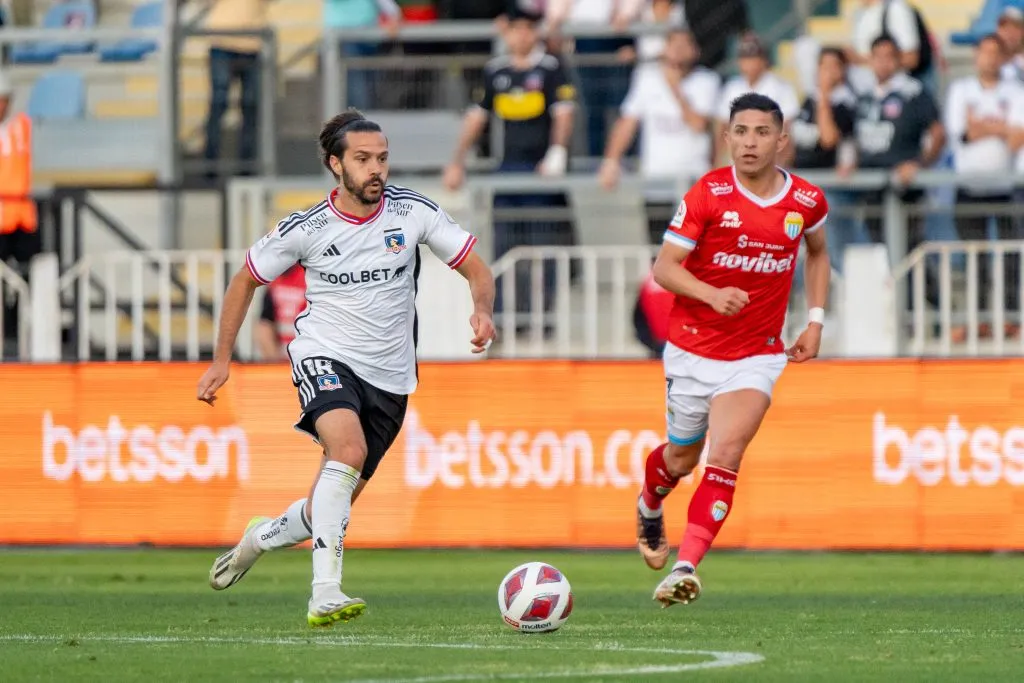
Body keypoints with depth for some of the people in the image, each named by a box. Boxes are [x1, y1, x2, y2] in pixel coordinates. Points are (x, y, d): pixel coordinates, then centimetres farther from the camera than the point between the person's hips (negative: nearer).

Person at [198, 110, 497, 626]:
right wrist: (222, 360, 5)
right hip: (325, 356, -3)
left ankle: (263, 536, 43)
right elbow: (246, 280, 7)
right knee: (349, 450, -34)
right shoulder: (305, 229, -8)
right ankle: (325, 594, -39)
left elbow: (475, 269, 2)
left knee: (334, 505, 8)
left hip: (389, 379, 3)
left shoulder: (413, 210, -5)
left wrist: (482, 310, -20)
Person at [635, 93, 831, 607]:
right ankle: (649, 507, 52)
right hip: (692, 348, 0)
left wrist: (815, 322, 10)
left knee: (725, 455, -21)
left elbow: (818, 254, 19)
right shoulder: (707, 194, -12)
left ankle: (685, 568, -25)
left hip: (756, 356, 0)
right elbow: (664, 267, -13)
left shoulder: (807, 202, -3)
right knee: (682, 457, 16)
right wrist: (711, 294, -31)